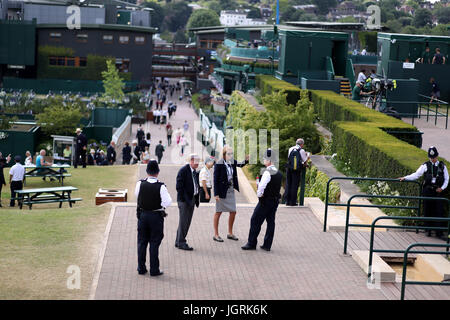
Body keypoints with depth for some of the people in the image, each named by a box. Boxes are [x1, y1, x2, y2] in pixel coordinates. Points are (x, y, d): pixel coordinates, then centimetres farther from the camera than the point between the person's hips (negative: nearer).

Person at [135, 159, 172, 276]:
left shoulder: (140, 184, -7)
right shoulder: (161, 187, -17)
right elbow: (167, 202, -14)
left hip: (142, 215, 3)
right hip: (156, 216, -3)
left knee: (142, 242, 13)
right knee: (154, 243, 4)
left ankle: (141, 268, 18)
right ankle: (154, 270, 6)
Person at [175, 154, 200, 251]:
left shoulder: (195, 172, 13)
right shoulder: (183, 170, -12)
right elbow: (179, 186, -16)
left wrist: (196, 199, 10)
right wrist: (183, 199, -18)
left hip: (192, 199, 8)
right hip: (184, 200, -8)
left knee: (187, 221, 13)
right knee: (183, 222, -4)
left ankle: (178, 241, 22)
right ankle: (181, 243, 2)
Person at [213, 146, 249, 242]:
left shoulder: (232, 162, 5)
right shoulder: (219, 165, -14)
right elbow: (215, 180, -14)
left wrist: (246, 160, -20)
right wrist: (216, 194, -17)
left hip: (231, 191, 7)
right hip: (222, 191, -7)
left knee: (233, 212, 9)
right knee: (218, 212, 2)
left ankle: (230, 233, 23)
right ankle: (216, 235, 10)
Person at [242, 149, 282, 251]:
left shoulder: (267, 173, -18)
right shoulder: (279, 174, 8)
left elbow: (261, 186, -26)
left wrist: (259, 195, -8)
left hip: (265, 201, -8)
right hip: (275, 200, 8)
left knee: (255, 221, 1)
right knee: (271, 222, 10)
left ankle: (251, 244, 5)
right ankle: (267, 245, 13)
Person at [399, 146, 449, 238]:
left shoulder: (442, 166, 7)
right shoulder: (425, 165, 5)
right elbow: (416, 175, 4)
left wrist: (442, 188, -3)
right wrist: (405, 178, -5)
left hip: (438, 191, 0)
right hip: (427, 190, 0)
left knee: (439, 211, -4)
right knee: (427, 211, 2)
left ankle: (439, 232, 1)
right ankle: (428, 230, 14)